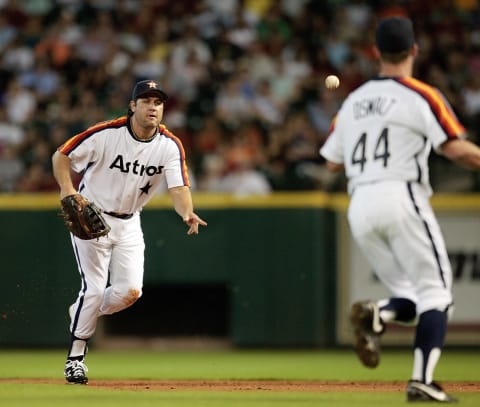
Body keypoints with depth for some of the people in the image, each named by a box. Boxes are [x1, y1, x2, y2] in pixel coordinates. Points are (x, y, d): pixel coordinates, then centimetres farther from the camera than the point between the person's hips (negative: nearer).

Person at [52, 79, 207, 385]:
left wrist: (187, 213, -44)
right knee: (95, 288, -9)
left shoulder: (171, 146, -11)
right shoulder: (106, 134, -20)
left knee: (131, 290, -6)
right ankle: (75, 358, 6)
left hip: (128, 223, 4)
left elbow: (179, 188, -22)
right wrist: (68, 190, -32)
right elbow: (61, 156, -14)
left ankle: (82, 313, 24)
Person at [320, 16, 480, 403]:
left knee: (411, 297, 14)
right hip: (401, 197, -6)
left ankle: (376, 314, -19)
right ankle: (422, 381, -17)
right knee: (435, 293, 0)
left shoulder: (353, 101, 16)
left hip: (359, 209, 6)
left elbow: (333, 162, 22)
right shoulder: (421, 96, -2)